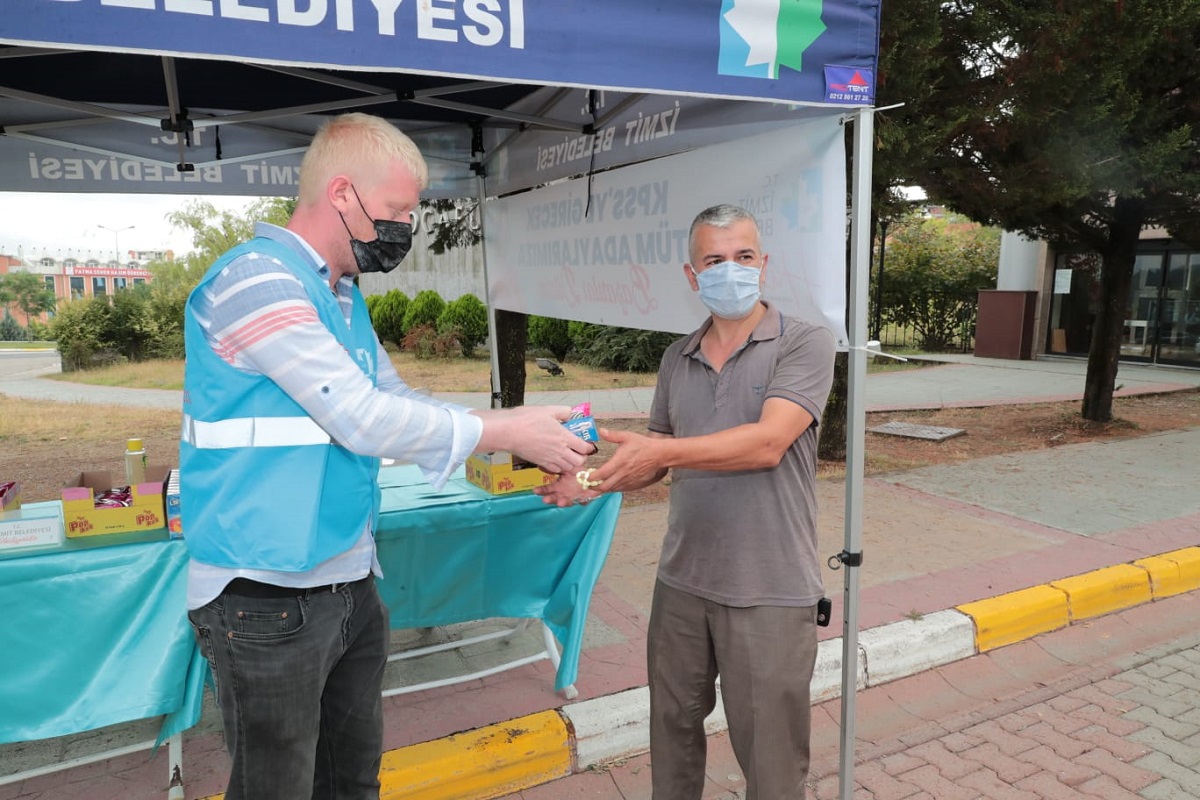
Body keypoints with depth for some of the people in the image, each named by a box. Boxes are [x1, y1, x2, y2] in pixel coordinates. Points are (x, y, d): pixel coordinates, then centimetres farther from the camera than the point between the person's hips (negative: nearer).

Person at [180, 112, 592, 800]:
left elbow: (396, 401, 14)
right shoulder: (257, 277, -17)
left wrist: (520, 425, 3)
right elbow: (360, 419, -23)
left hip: (352, 585, 9)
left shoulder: (343, 298, 13)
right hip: (270, 600, -8)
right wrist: (506, 433, -16)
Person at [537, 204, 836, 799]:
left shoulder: (804, 344, -8)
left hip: (769, 591, -5)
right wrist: (597, 479, -3)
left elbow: (767, 443, -22)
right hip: (681, 580, 5)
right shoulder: (677, 359, 9)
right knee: (672, 725, 20)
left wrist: (663, 451, -31)